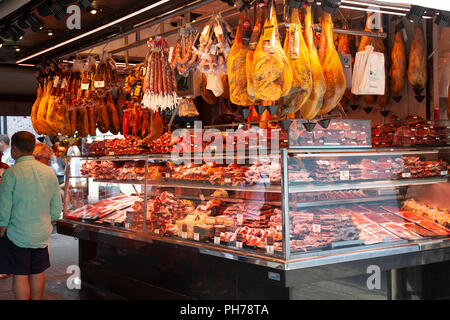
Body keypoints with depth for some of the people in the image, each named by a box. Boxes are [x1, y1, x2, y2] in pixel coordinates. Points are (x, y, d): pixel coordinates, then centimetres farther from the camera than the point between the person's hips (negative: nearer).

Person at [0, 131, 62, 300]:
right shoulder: (49, 172, 2)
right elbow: (57, 209, 7)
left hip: (18, 234, -5)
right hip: (42, 234, 5)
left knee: (20, 276, 4)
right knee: (38, 274, 14)